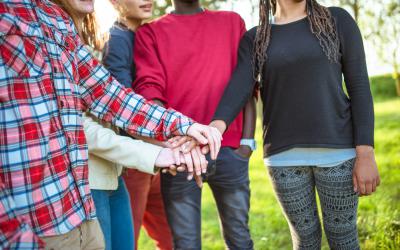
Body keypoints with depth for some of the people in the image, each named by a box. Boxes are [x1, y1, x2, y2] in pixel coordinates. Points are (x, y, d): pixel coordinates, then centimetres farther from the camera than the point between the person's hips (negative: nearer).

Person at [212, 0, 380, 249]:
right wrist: (215, 130, -31)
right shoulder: (254, 39, 5)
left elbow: (359, 86, -1)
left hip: (337, 149, -1)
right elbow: (239, 88, -10)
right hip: (284, 155, 1)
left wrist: (366, 154, -10)